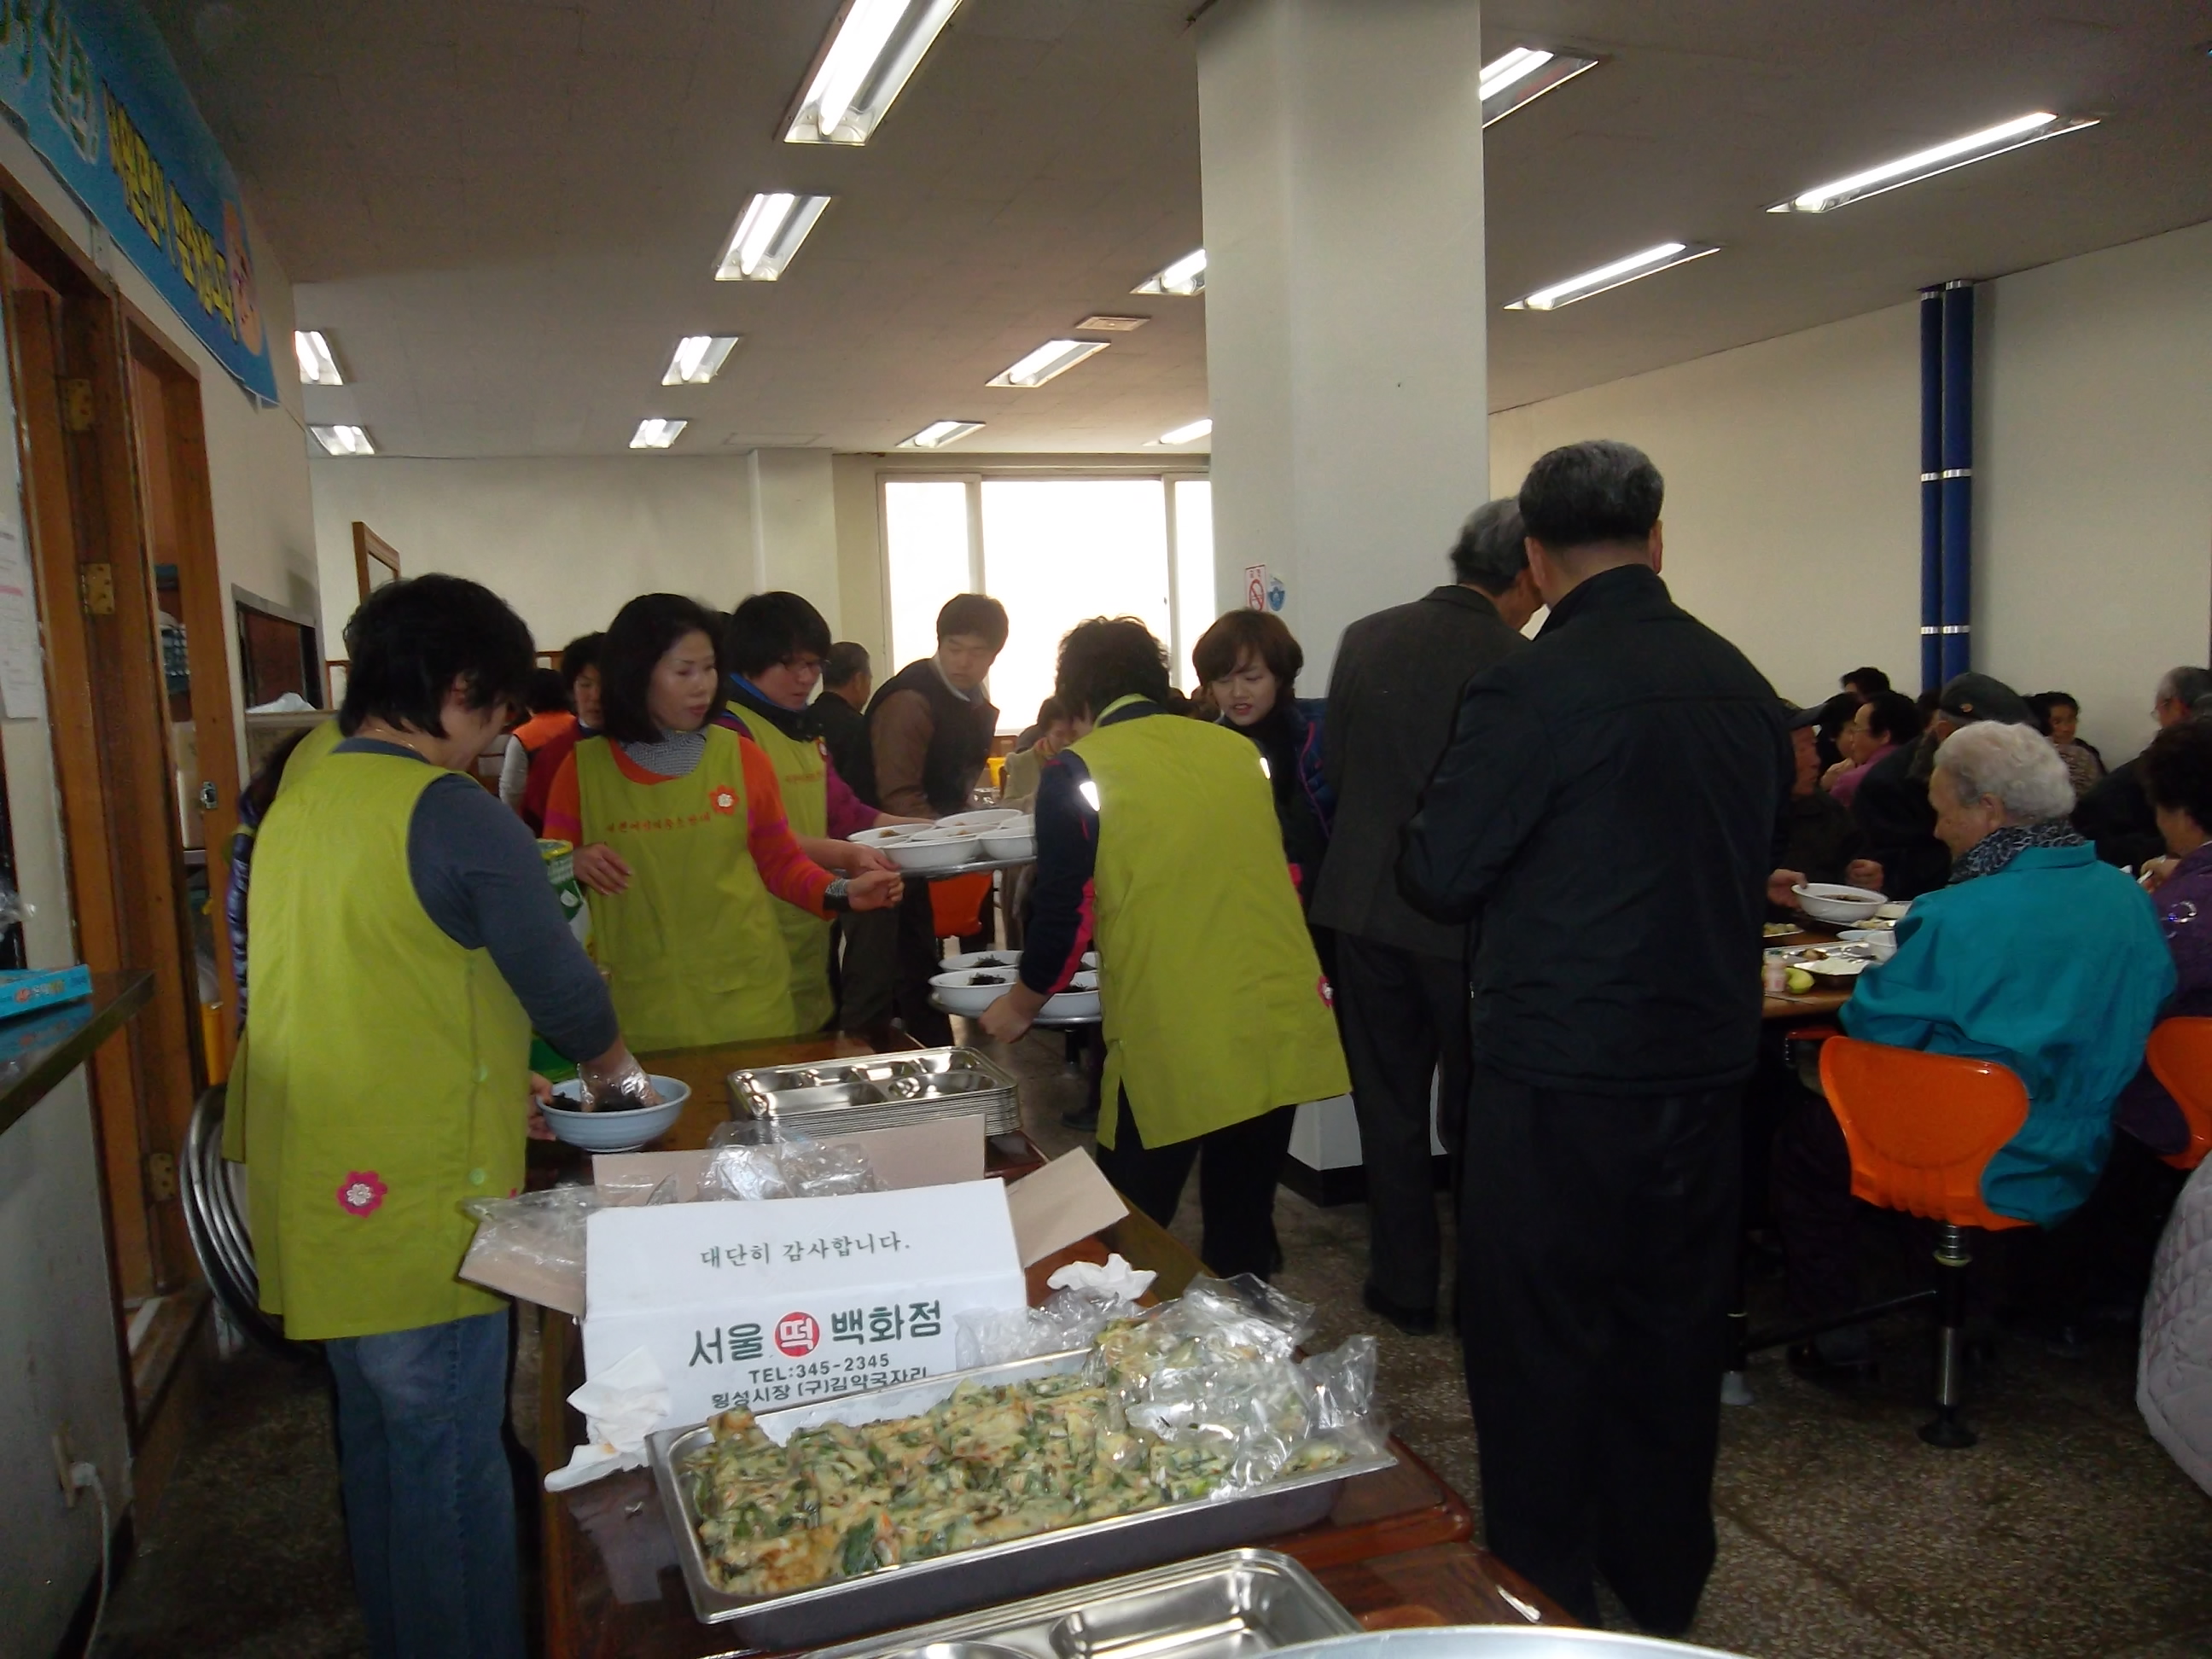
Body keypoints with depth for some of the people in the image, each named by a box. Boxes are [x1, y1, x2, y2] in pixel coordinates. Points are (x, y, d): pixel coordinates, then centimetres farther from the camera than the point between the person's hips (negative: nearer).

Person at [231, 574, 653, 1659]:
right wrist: (612, 1068, 8)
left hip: (309, 1191, 9)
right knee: (449, 1462, 6)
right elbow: (564, 989, -13)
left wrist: (493, 1080, 20)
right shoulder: (459, 819, -20)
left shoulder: (298, 795, 5)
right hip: (415, 1203, -8)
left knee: (377, 1439, 22)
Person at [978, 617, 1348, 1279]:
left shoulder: (1078, 772, -3)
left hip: (1173, 1038, -5)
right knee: (1243, 1231, 15)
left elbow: (1065, 912, -3)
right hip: (1280, 1021, 5)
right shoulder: (1237, 748, 10)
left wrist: (1021, 1006, 15)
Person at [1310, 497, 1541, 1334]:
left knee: (1389, 1102, 15)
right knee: (1476, 1108, 14)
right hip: (1470, 917, -3)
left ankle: (1405, 1283, 23)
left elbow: (1330, 766, 5)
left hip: (1368, 904, 3)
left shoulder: (1366, 638, -3)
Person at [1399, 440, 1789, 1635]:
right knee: (1673, 1328, 19)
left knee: (1537, 1342, 10)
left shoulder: (1531, 691, -18)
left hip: (1561, 1079, -6)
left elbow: (1439, 877, -12)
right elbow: (1759, 860, 12)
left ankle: (1546, 1595, 24)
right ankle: (1663, 1591, 36)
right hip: (1706, 1062, 6)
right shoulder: (1743, 685, 1)